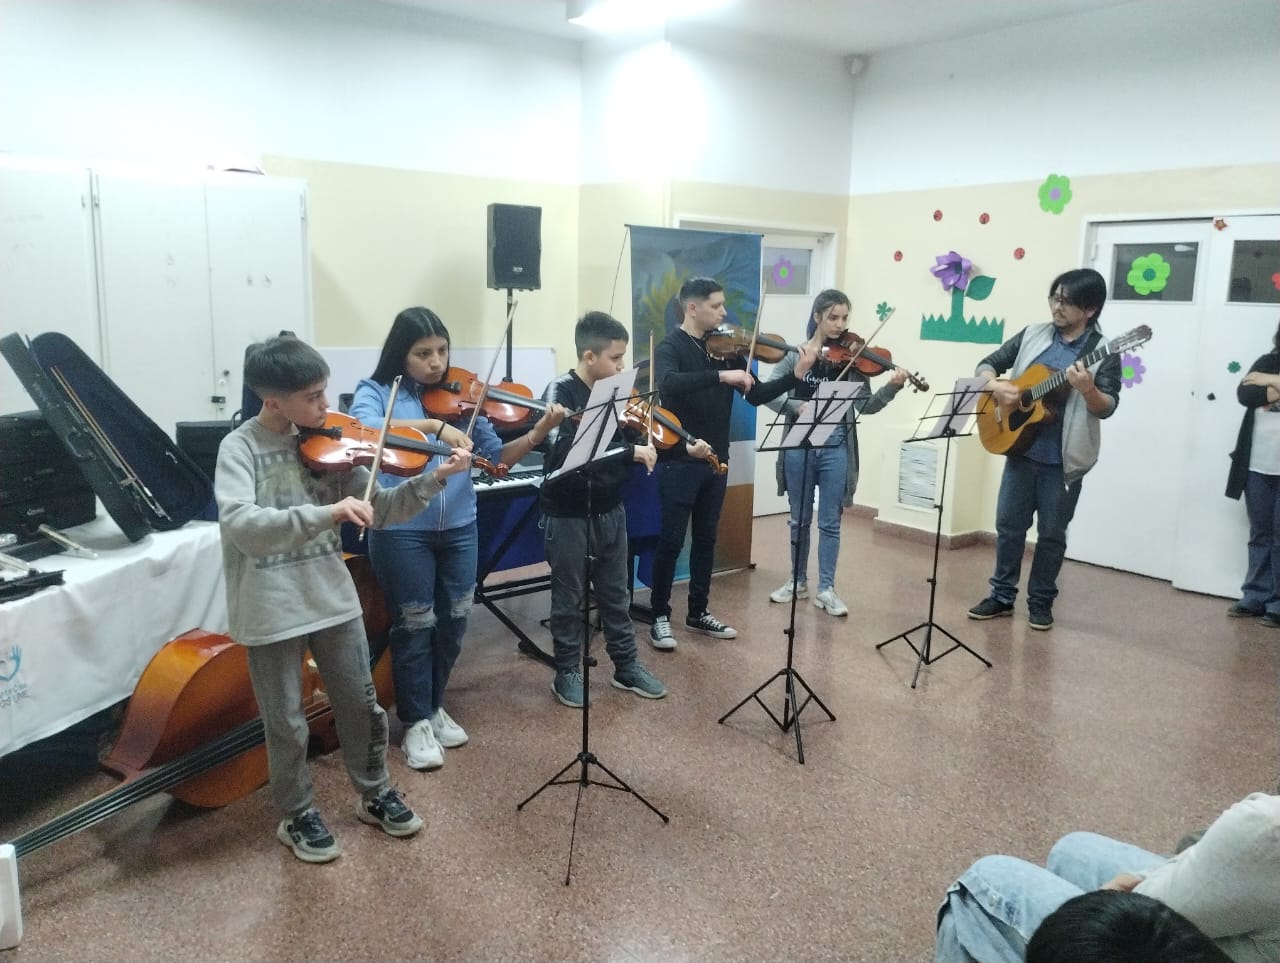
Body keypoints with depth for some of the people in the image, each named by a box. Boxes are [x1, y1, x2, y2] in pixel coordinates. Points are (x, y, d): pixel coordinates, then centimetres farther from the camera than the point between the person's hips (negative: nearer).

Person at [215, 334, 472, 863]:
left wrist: (432, 480, -14)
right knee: (287, 725, 11)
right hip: (270, 610, -4)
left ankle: (375, 795, 38)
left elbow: (379, 511, 1)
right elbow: (241, 525, -30)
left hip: (333, 598, 4)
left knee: (361, 705, 16)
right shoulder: (239, 448, -13)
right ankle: (298, 816, 34)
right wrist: (326, 513, -40)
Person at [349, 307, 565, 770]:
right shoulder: (376, 392, -3)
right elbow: (364, 430, -26)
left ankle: (435, 706, 35)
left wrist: (536, 435, -14)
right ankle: (416, 722, 23)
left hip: (459, 527, 4)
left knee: (453, 622, 13)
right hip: (402, 530, -4)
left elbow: (495, 457, 2)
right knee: (415, 625, 6)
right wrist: (433, 426, -34)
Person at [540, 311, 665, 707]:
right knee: (569, 596, 8)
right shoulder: (560, 392, -15)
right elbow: (564, 450, -30)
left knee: (616, 592, 16)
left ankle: (627, 666, 28)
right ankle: (568, 672, 23)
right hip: (567, 512, -5)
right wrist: (629, 451, -34)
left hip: (609, 509, 5)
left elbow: (637, 443, 7)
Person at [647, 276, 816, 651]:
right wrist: (720, 376, -37)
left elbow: (755, 395, 6)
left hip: (716, 460, 6)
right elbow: (667, 383, -32)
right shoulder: (671, 346, -10)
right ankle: (660, 617, 14)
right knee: (671, 541, 1)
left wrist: (796, 375, -7)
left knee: (706, 539, 14)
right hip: (679, 461, -6)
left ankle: (698, 612, 27)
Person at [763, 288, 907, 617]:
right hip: (799, 445, 0)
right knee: (799, 519, 13)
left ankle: (826, 589, 14)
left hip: (836, 448, 0)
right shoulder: (796, 354, -1)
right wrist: (797, 407, -24)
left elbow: (865, 406, -4)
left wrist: (891, 388, -20)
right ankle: (798, 581, 28)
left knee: (830, 522, 5)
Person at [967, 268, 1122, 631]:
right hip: (1021, 449, 3)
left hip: (1063, 459, -3)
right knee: (1008, 525, 9)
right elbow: (987, 364, 8)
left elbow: (1108, 407, -14)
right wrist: (996, 385, -13)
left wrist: (1087, 390, -35)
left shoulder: (1103, 353, -8)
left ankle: (1041, 602, 23)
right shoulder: (1033, 335, 3)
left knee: (1052, 534, 7)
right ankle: (1002, 595, 23)